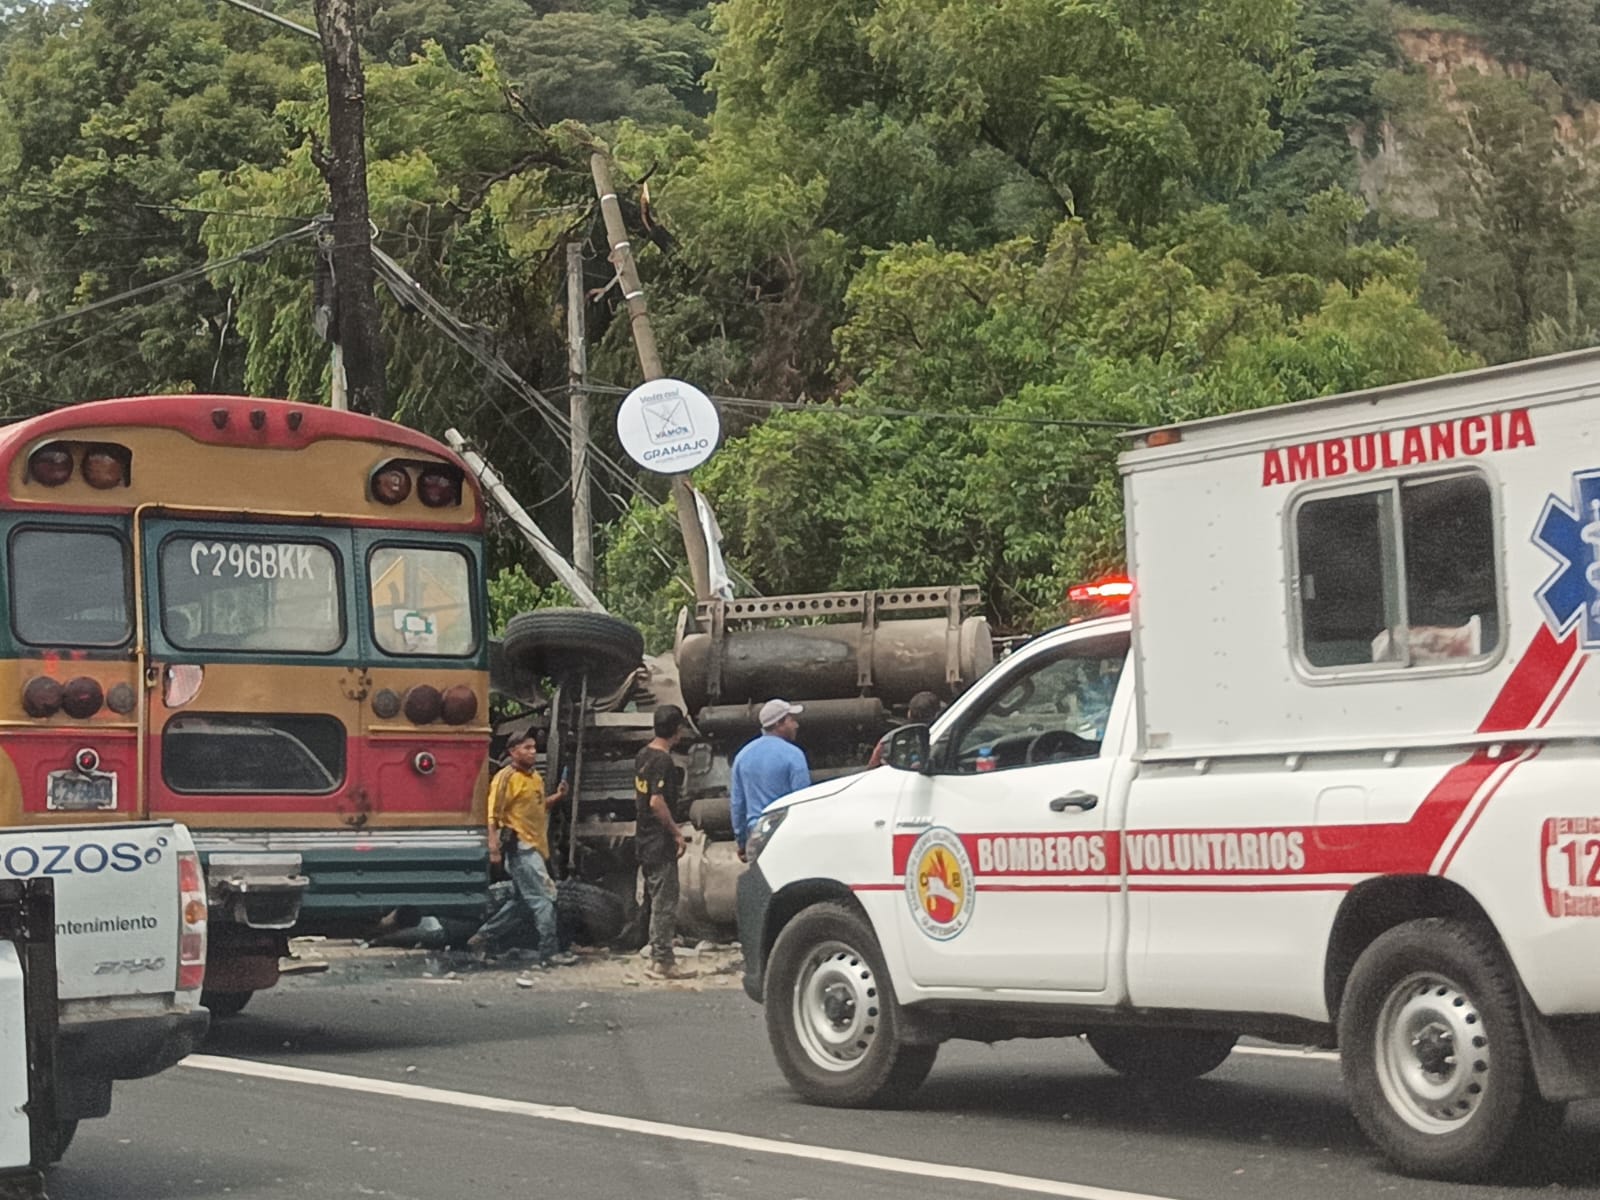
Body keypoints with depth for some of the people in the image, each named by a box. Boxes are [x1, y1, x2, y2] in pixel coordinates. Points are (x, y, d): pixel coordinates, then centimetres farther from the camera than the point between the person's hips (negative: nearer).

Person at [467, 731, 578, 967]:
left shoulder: (535, 778, 15)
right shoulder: (506, 777, -11)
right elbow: (494, 814, -15)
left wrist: (557, 797, 9)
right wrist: (494, 848, -21)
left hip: (535, 846, 9)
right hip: (519, 846, -9)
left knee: (526, 901, 16)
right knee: (543, 897, -10)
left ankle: (484, 937, 26)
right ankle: (549, 952, -5)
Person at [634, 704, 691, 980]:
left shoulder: (643, 755, 11)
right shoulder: (663, 761, -18)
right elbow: (657, 802, -24)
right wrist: (677, 832, -16)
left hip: (644, 839, 9)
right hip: (660, 841, -9)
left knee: (656, 899, 15)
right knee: (665, 901, -4)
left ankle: (659, 955, 20)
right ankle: (662, 961, -3)